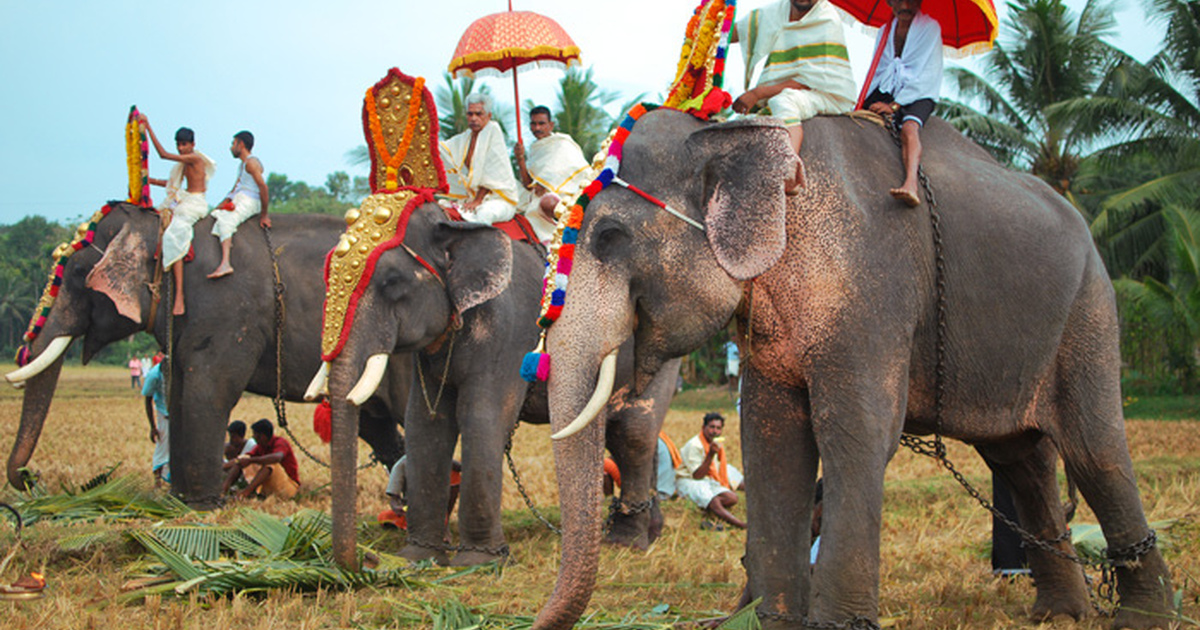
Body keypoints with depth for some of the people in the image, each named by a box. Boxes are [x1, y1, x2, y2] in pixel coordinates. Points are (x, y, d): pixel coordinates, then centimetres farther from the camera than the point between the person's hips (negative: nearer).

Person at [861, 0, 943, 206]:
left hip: (918, 94, -7)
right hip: (886, 92, 7)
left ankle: (911, 182, -61)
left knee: (909, 127, -37)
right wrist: (863, 103, 0)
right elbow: (876, 72, 19)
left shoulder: (930, 28, 2)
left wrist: (895, 105, -15)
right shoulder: (885, 31, 18)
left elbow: (928, 74, -6)